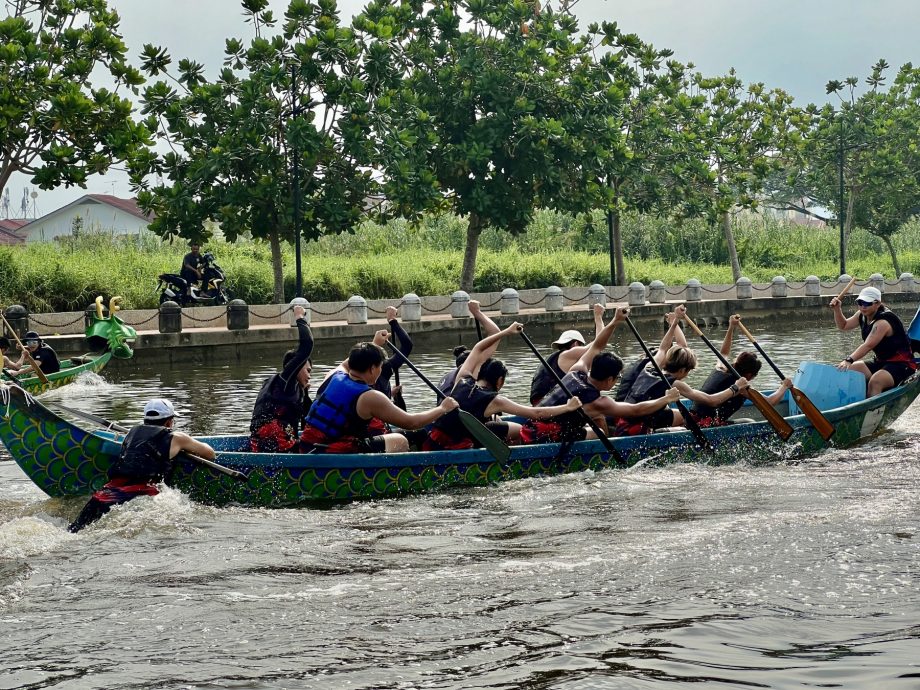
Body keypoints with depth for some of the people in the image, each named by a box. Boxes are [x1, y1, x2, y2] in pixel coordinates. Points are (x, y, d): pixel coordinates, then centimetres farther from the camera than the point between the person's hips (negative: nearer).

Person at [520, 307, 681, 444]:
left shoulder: (577, 372, 2)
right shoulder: (596, 403, -17)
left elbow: (596, 346, 16)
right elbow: (636, 410, -8)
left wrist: (615, 322, 11)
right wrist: (667, 399, 3)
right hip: (543, 441, -9)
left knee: (599, 418, 18)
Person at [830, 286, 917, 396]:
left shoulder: (883, 322, -24)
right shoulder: (862, 316, 4)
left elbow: (868, 346, -36)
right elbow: (843, 326, 18)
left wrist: (849, 360, -47)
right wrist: (837, 309, 0)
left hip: (901, 364, -9)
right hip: (881, 362, 9)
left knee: (875, 382, -36)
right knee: (849, 370, -8)